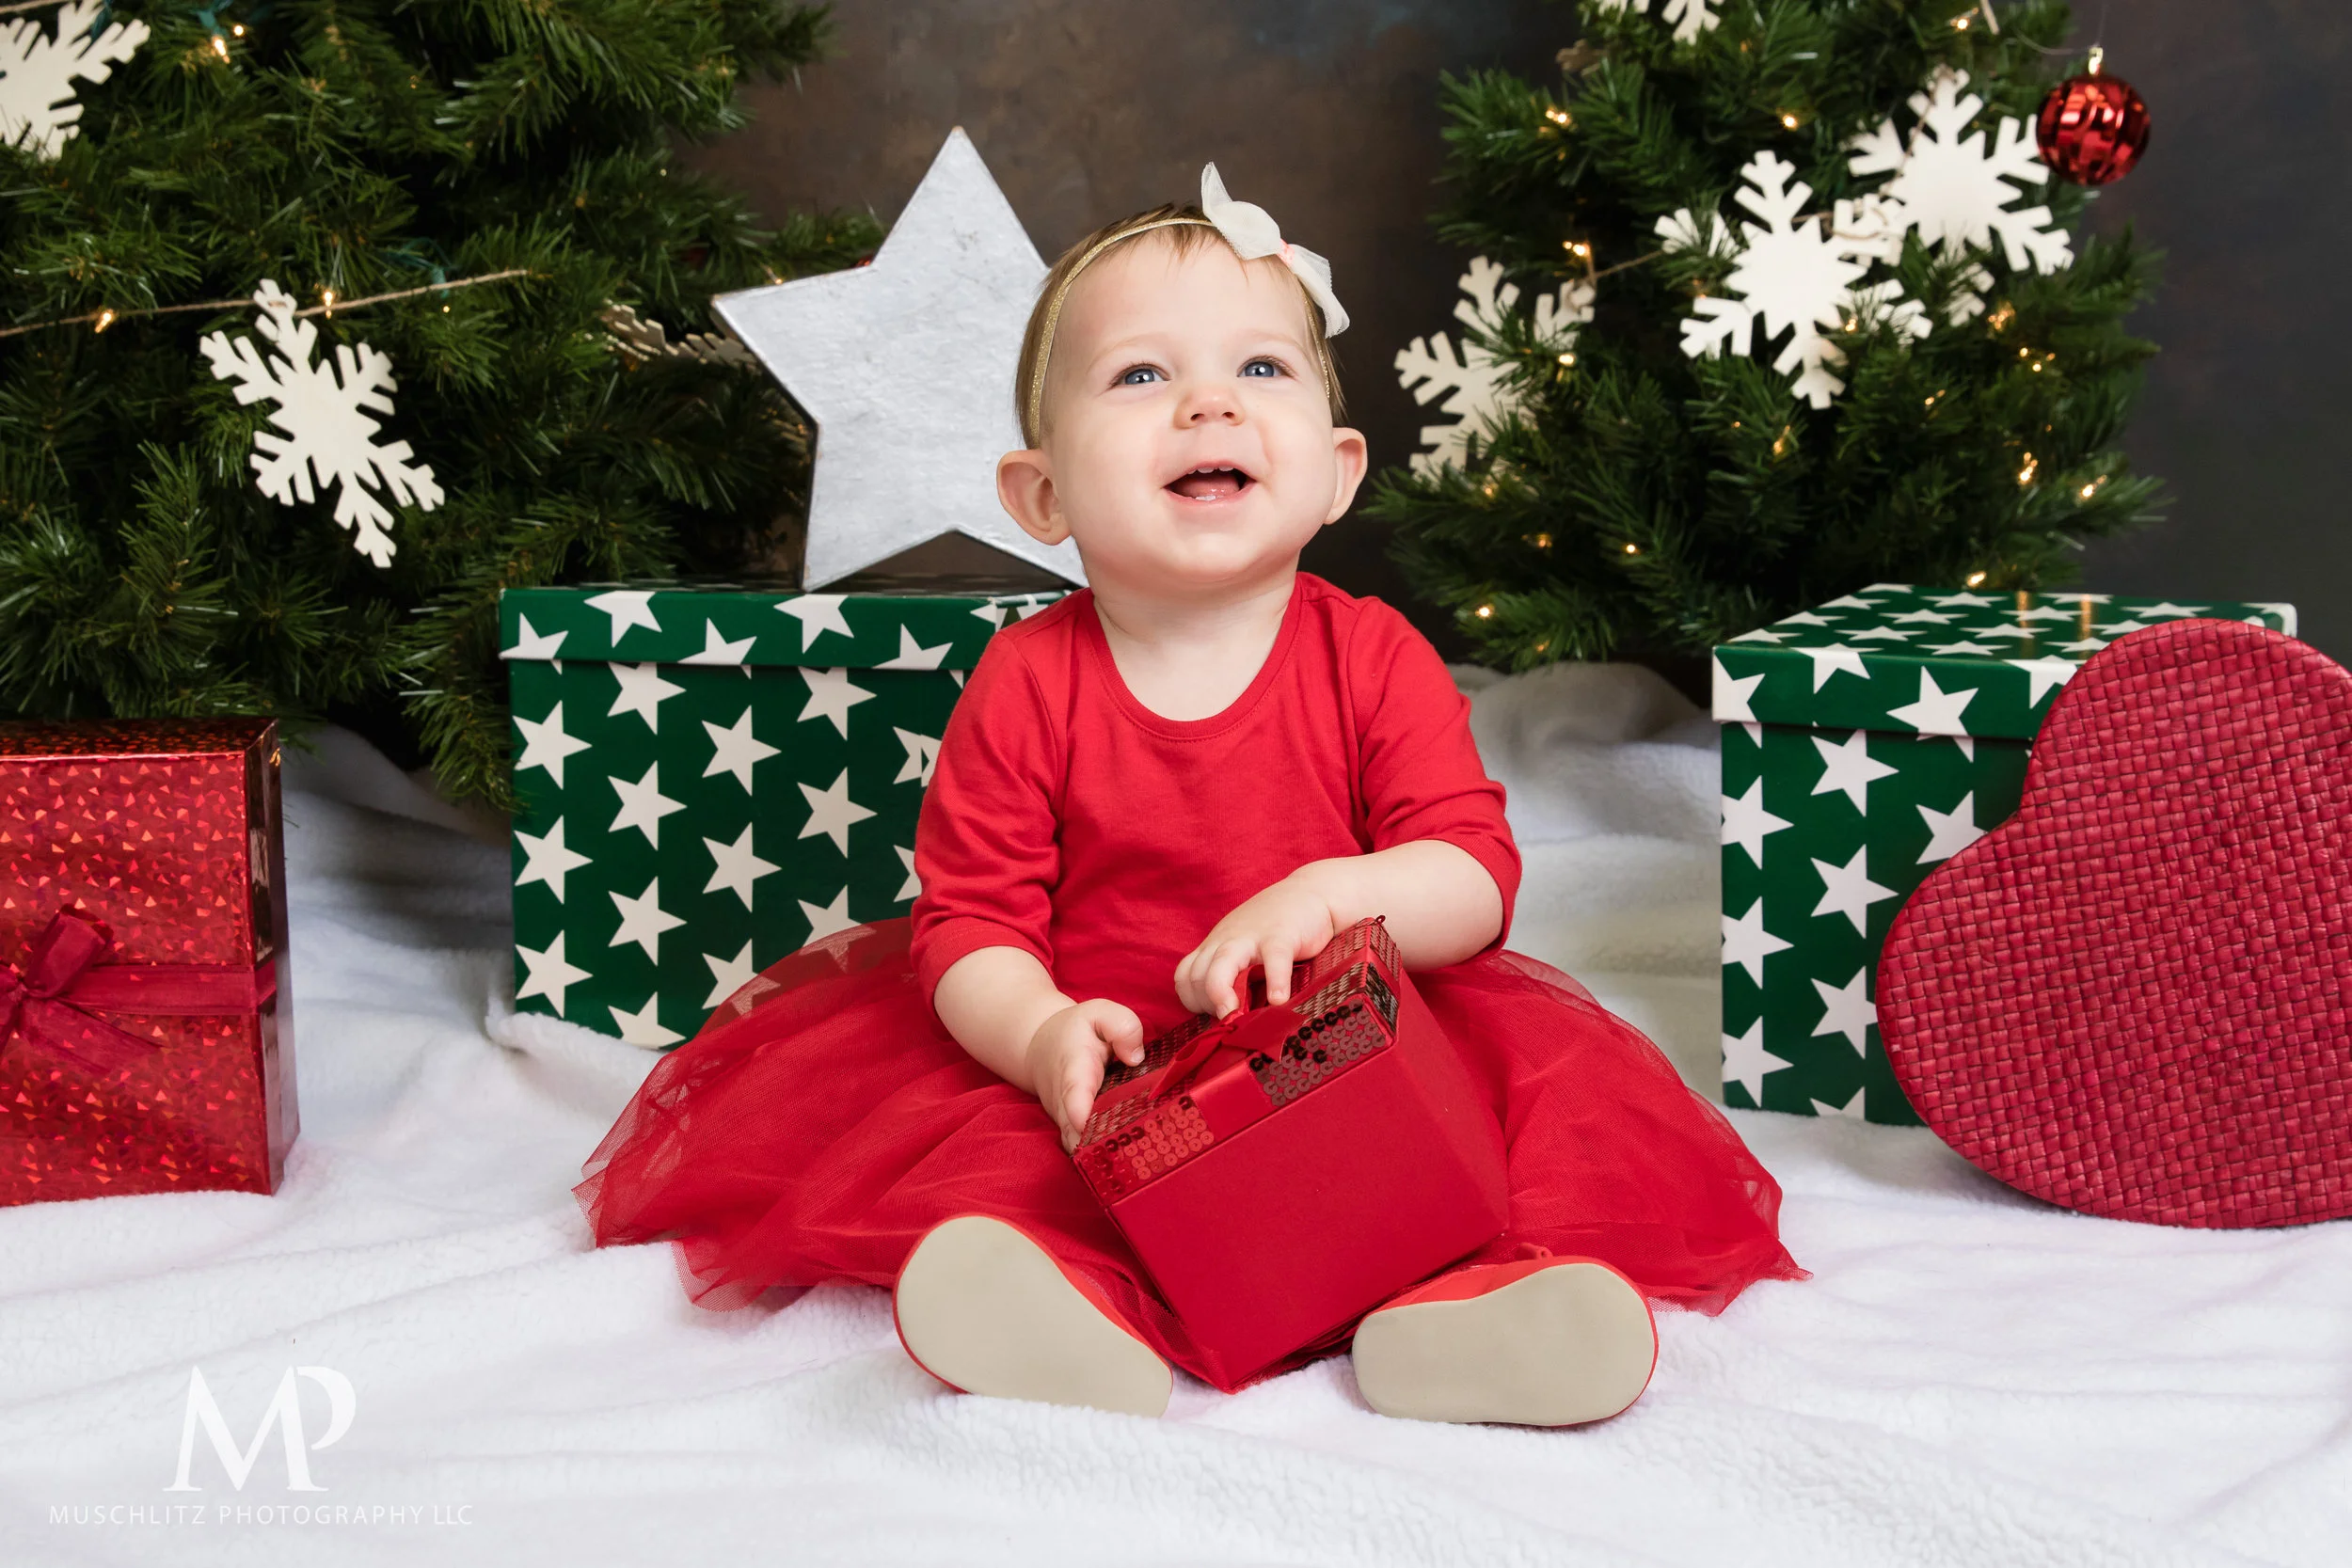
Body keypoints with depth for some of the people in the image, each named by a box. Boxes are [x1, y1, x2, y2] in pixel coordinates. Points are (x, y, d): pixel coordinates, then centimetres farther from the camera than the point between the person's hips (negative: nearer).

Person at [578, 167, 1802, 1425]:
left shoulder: (1373, 659, -2)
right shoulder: (1027, 685, -4)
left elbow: (1477, 876, -7)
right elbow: (969, 924, -6)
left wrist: (1329, 894, -29)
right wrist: (1041, 1033, -29)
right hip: (1112, 1072, 0)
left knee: (1547, 1065, -23)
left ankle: (1454, 1304, -43)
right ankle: (1081, 1305, -54)